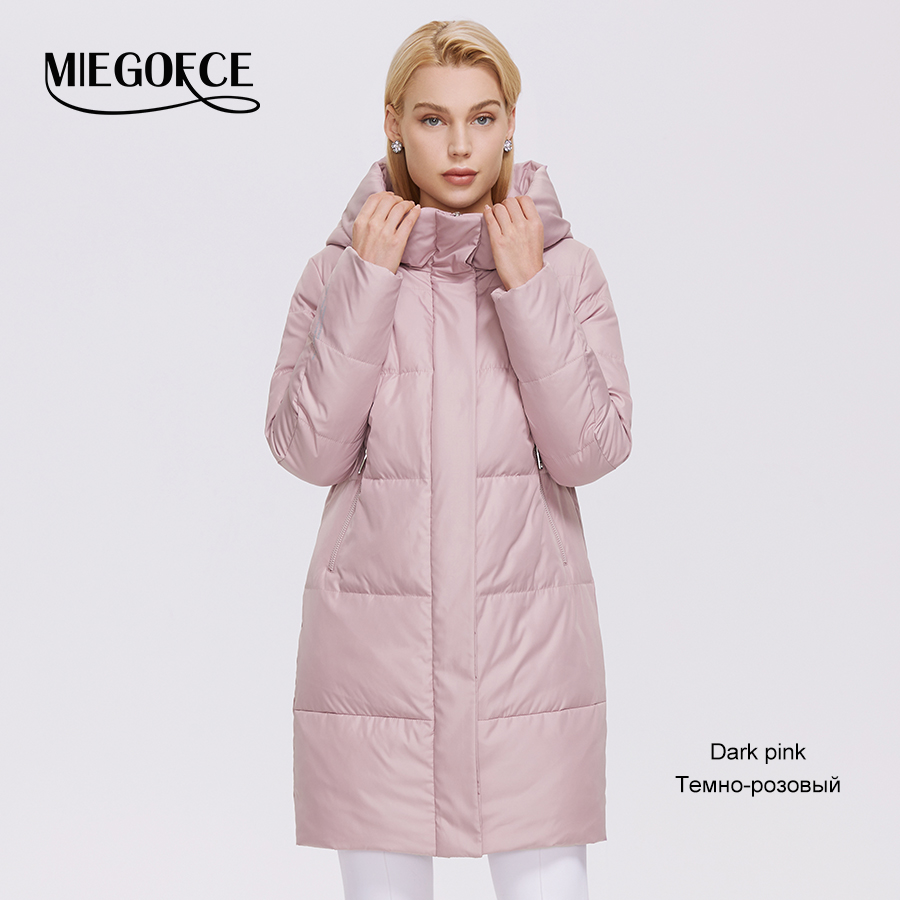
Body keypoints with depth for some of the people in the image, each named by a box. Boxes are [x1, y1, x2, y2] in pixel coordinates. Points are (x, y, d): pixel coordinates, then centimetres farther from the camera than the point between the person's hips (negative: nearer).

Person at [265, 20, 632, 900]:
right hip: (377, 637, 0)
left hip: (528, 638, 0)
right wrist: (370, 283, -12)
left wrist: (526, 290, -13)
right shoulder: (338, 271, 2)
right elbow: (307, 450, -8)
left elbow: (593, 451, -7)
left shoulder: (567, 269, 2)